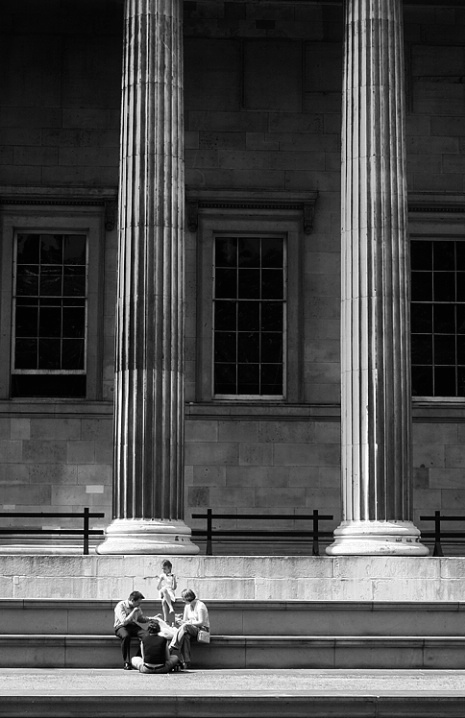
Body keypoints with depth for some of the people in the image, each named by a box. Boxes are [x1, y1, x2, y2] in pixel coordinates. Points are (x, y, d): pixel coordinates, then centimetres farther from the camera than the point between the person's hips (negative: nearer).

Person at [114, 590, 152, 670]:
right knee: (126, 636, -41)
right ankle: (126, 663, -32)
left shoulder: (137, 607, 8)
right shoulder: (120, 606, -13)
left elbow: (141, 619, 19)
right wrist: (134, 611, -19)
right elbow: (124, 621, -21)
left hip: (133, 625, 5)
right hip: (121, 627, -5)